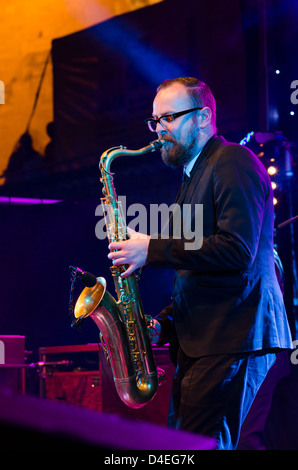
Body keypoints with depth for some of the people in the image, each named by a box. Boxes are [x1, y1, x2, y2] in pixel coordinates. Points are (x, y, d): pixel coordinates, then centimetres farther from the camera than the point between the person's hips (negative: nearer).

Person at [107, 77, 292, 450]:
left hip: (233, 343, -10)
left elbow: (237, 251, -20)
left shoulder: (234, 163, -6)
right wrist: (164, 324, 12)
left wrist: (152, 250, -15)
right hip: (198, 343, 10)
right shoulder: (193, 177, 23)